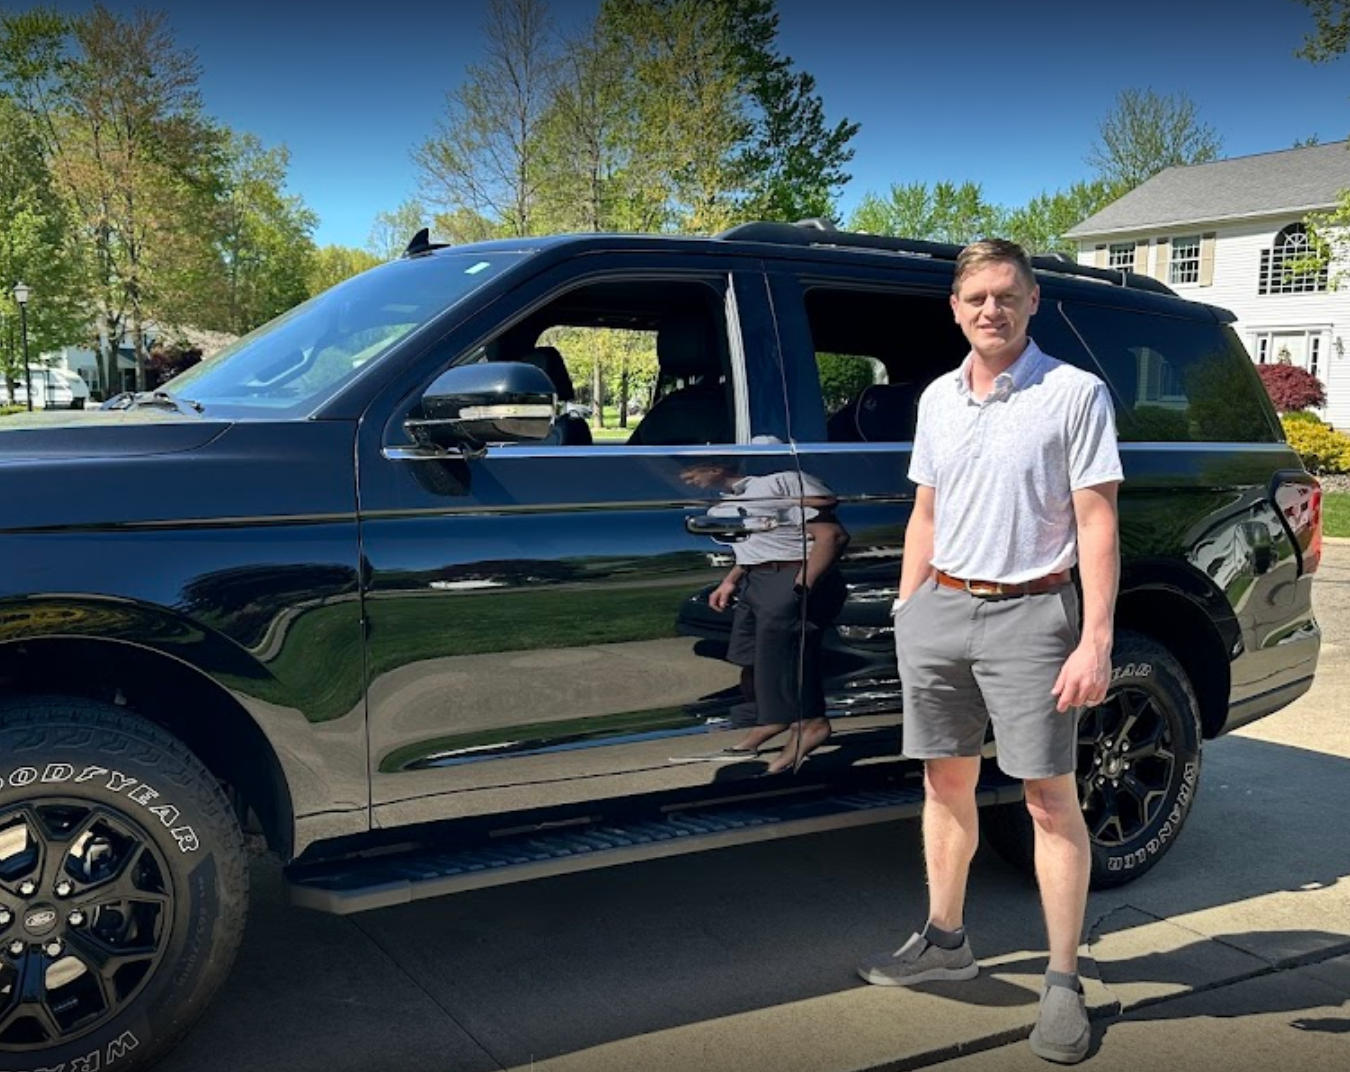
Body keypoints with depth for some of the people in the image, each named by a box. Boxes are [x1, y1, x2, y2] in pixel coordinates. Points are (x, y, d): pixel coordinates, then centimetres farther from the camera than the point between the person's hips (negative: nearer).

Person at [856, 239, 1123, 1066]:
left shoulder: (1075, 394, -6)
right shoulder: (938, 399, 11)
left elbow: (1097, 524, -9)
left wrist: (1095, 641, -15)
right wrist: (906, 611, 12)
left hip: (1031, 613, -5)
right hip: (941, 608, 5)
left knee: (1051, 797, 1)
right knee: (946, 784, 13)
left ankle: (1064, 983, 12)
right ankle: (945, 942, 29)